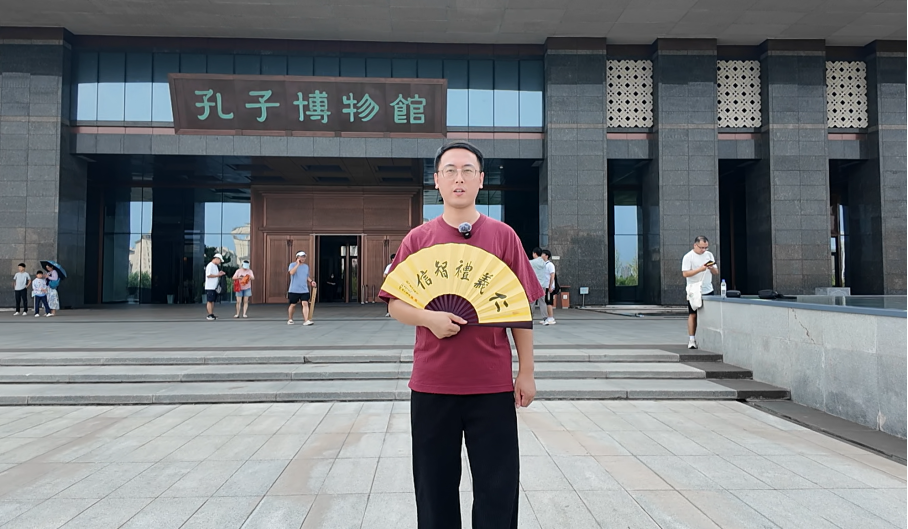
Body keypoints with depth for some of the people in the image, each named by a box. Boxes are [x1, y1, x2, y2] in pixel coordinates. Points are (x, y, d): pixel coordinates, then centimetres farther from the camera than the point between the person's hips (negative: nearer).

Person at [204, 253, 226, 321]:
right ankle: (209, 315, -6)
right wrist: (217, 275, -17)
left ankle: (212, 315, 12)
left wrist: (220, 273, 7)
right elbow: (208, 275, -19)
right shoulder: (210, 265, -11)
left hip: (215, 287, 9)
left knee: (213, 301, 9)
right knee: (210, 301, -7)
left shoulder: (216, 266, 18)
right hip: (210, 287, -9)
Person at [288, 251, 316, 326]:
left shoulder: (306, 266, 12)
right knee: (292, 305, 8)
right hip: (294, 290, -4)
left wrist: (311, 281, 3)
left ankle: (306, 320, -13)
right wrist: (298, 264, -24)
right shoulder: (292, 265, -5)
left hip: (304, 290, 4)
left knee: (305, 304, -10)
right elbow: (291, 272, -25)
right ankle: (290, 320, 25)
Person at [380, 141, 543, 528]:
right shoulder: (417, 239, 4)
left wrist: (526, 373, 2)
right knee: (435, 486, 13)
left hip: (493, 384, -1)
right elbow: (394, 304, 6)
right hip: (432, 384, 1)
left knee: (498, 488, 7)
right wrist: (428, 318, -15)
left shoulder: (503, 236, 3)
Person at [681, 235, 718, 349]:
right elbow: (685, 273, -13)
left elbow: (716, 272, 12)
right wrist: (700, 269, -21)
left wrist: (711, 268, -10)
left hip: (708, 290, 4)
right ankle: (691, 340, 3)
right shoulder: (688, 257, -5)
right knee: (693, 315, -2)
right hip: (694, 291, -4)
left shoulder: (709, 255, 10)